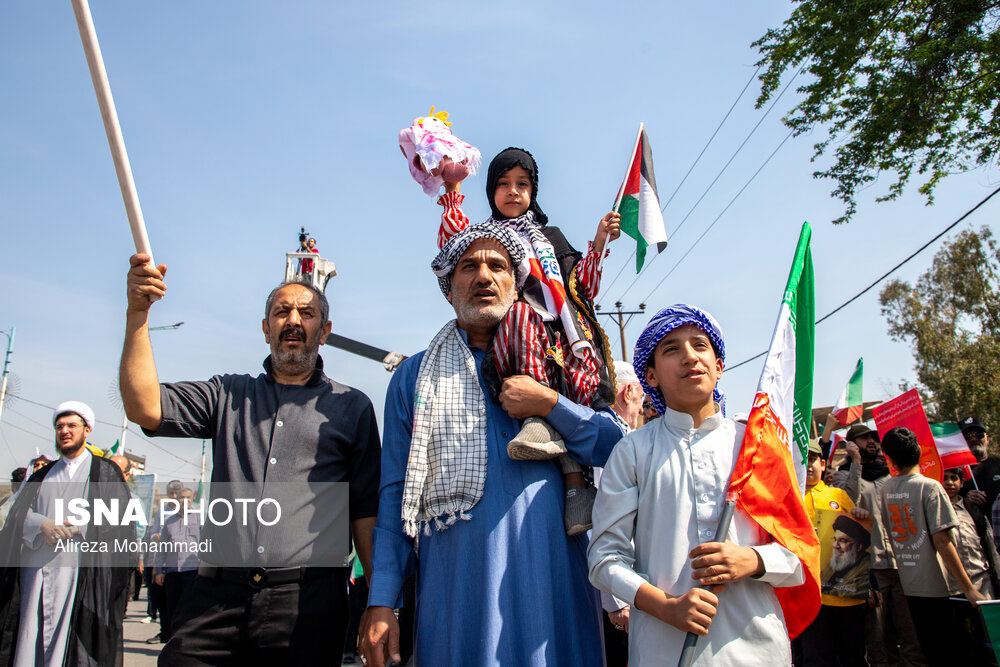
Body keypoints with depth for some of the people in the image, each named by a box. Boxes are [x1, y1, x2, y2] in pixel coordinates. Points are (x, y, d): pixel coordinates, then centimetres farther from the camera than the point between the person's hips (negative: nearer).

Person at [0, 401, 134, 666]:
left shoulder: (105, 471, 10)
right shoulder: (43, 475, 22)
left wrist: (75, 529, -11)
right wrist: (43, 524, -11)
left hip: (80, 572, -4)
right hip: (36, 572, 4)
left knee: (68, 644, -9)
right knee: (28, 643, 0)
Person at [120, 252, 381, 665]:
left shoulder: (352, 407, 9)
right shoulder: (229, 395, 15)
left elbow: (366, 511, 6)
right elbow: (144, 408, 0)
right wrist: (138, 311, -6)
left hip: (308, 603, -1)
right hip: (217, 597, 2)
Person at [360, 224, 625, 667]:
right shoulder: (414, 377, 9)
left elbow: (615, 448, 3)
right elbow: (396, 493, 6)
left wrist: (550, 403, -11)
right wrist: (381, 602, -1)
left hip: (550, 573, 1)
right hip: (457, 581, 0)